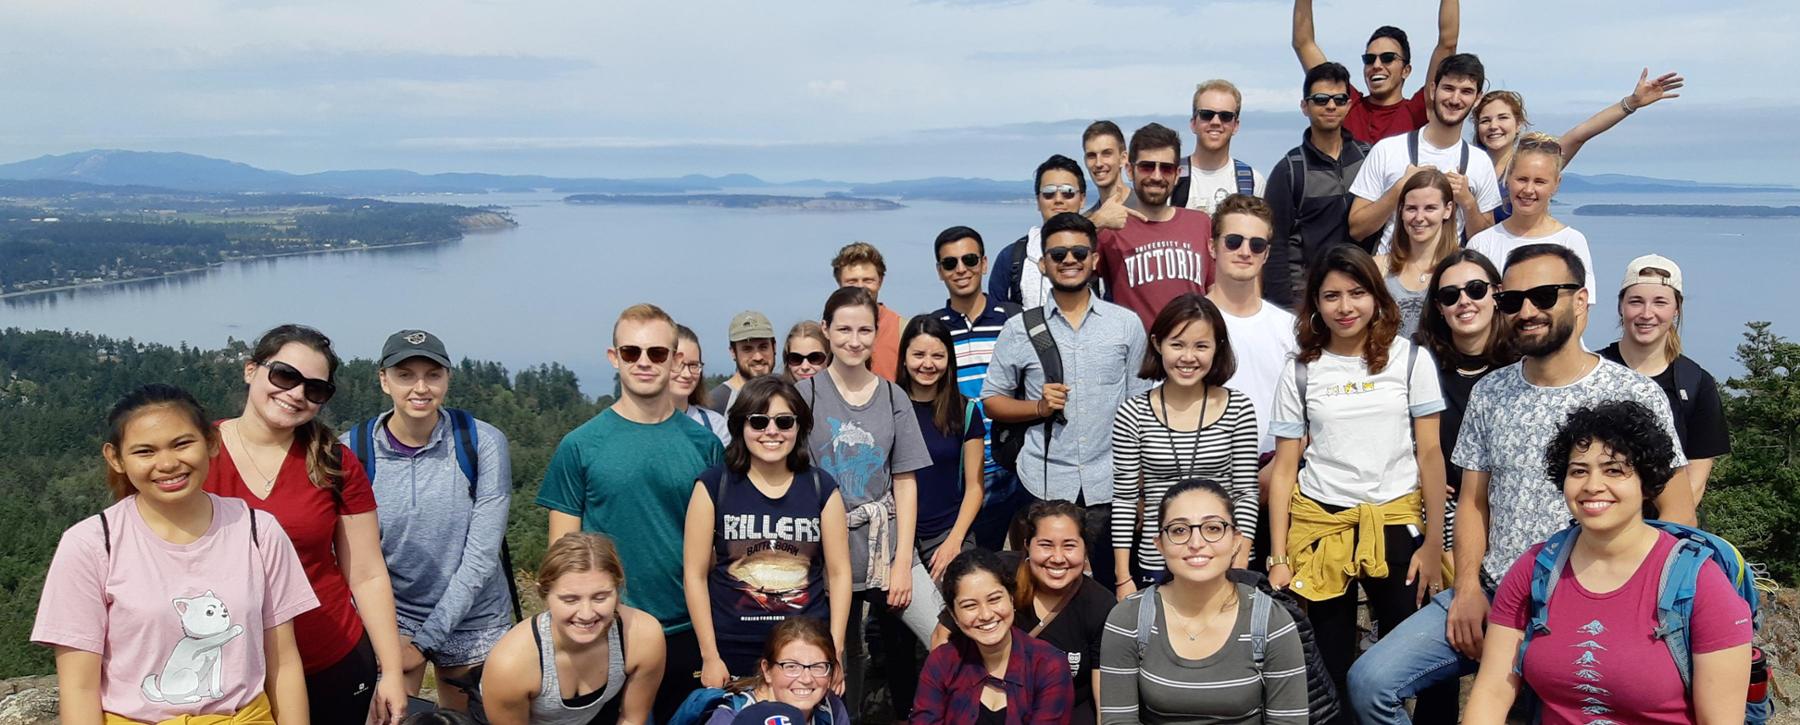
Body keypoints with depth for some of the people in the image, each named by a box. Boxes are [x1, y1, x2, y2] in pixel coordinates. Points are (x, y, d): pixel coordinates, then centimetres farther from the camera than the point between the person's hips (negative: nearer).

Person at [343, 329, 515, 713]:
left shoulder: (484, 443, -14)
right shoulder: (352, 450, -10)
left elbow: (481, 555, -14)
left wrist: (426, 640, -14)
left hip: (473, 619, 1)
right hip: (390, 615, 0)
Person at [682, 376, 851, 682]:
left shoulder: (822, 487, 2)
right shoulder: (714, 486, -2)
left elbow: (838, 572, 3)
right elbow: (695, 574, -2)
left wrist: (835, 653, -2)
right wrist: (710, 657, -5)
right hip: (733, 654, -1)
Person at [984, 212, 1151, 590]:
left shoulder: (1127, 324, 6)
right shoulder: (1019, 330, 4)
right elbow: (991, 400, 9)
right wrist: (1039, 408, -9)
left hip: (1110, 486, 0)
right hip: (1044, 486, 0)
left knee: (1112, 588, 5)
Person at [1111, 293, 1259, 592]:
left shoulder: (1239, 408, -3)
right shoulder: (1132, 414, -5)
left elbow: (1246, 494, 0)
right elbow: (1124, 499, -2)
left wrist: (1240, 569, -6)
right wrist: (1124, 578, -2)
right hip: (1156, 565, 0)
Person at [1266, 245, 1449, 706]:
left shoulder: (1409, 358, 2)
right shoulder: (1301, 371, 4)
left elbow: (1430, 453, 2)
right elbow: (1285, 466, 4)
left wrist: (1433, 544, -4)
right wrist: (1277, 558, -1)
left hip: (1395, 523, 0)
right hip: (1319, 525, 1)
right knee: (1326, 674, 7)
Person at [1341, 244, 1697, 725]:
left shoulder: (1635, 395, -4)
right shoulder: (1489, 393, 9)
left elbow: (1677, 514, -3)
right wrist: (1468, 588, -3)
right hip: (1491, 596, 4)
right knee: (1370, 683, -9)